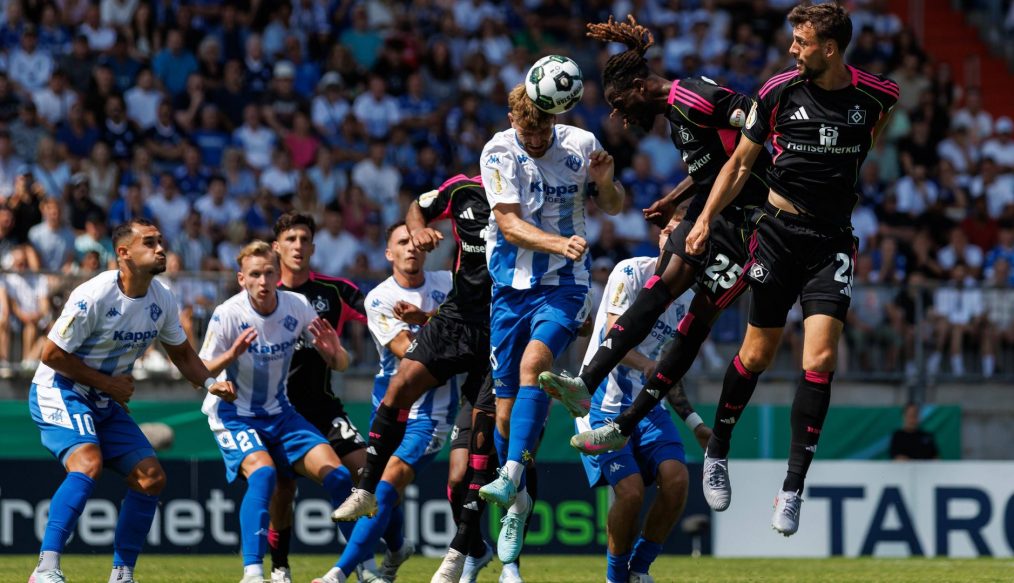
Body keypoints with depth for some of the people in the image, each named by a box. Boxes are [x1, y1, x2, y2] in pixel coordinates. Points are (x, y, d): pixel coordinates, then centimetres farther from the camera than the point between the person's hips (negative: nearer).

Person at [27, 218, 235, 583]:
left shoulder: (162, 301, -1)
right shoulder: (93, 296, -23)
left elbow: (181, 353, 15)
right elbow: (52, 354, -18)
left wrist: (209, 382, -4)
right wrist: (107, 383, -15)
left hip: (106, 402, 8)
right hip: (58, 392, -8)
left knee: (151, 477, 0)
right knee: (88, 463, -31)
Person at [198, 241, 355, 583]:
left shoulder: (297, 308, -9)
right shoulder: (228, 315, -18)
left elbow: (340, 365, -2)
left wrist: (334, 352, -27)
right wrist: (231, 355, -38)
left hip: (278, 412, 4)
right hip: (232, 414, -4)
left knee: (337, 476, -8)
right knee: (262, 471, -31)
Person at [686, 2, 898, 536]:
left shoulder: (874, 96, -5)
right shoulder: (779, 91, -5)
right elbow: (740, 163, 5)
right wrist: (705, 218, -1)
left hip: (833, 241, 0)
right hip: (779, 231, 0)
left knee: (820, 358, -12)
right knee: (758, 353, 5)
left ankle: (793, 487, -7)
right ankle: (716, 451, 29)